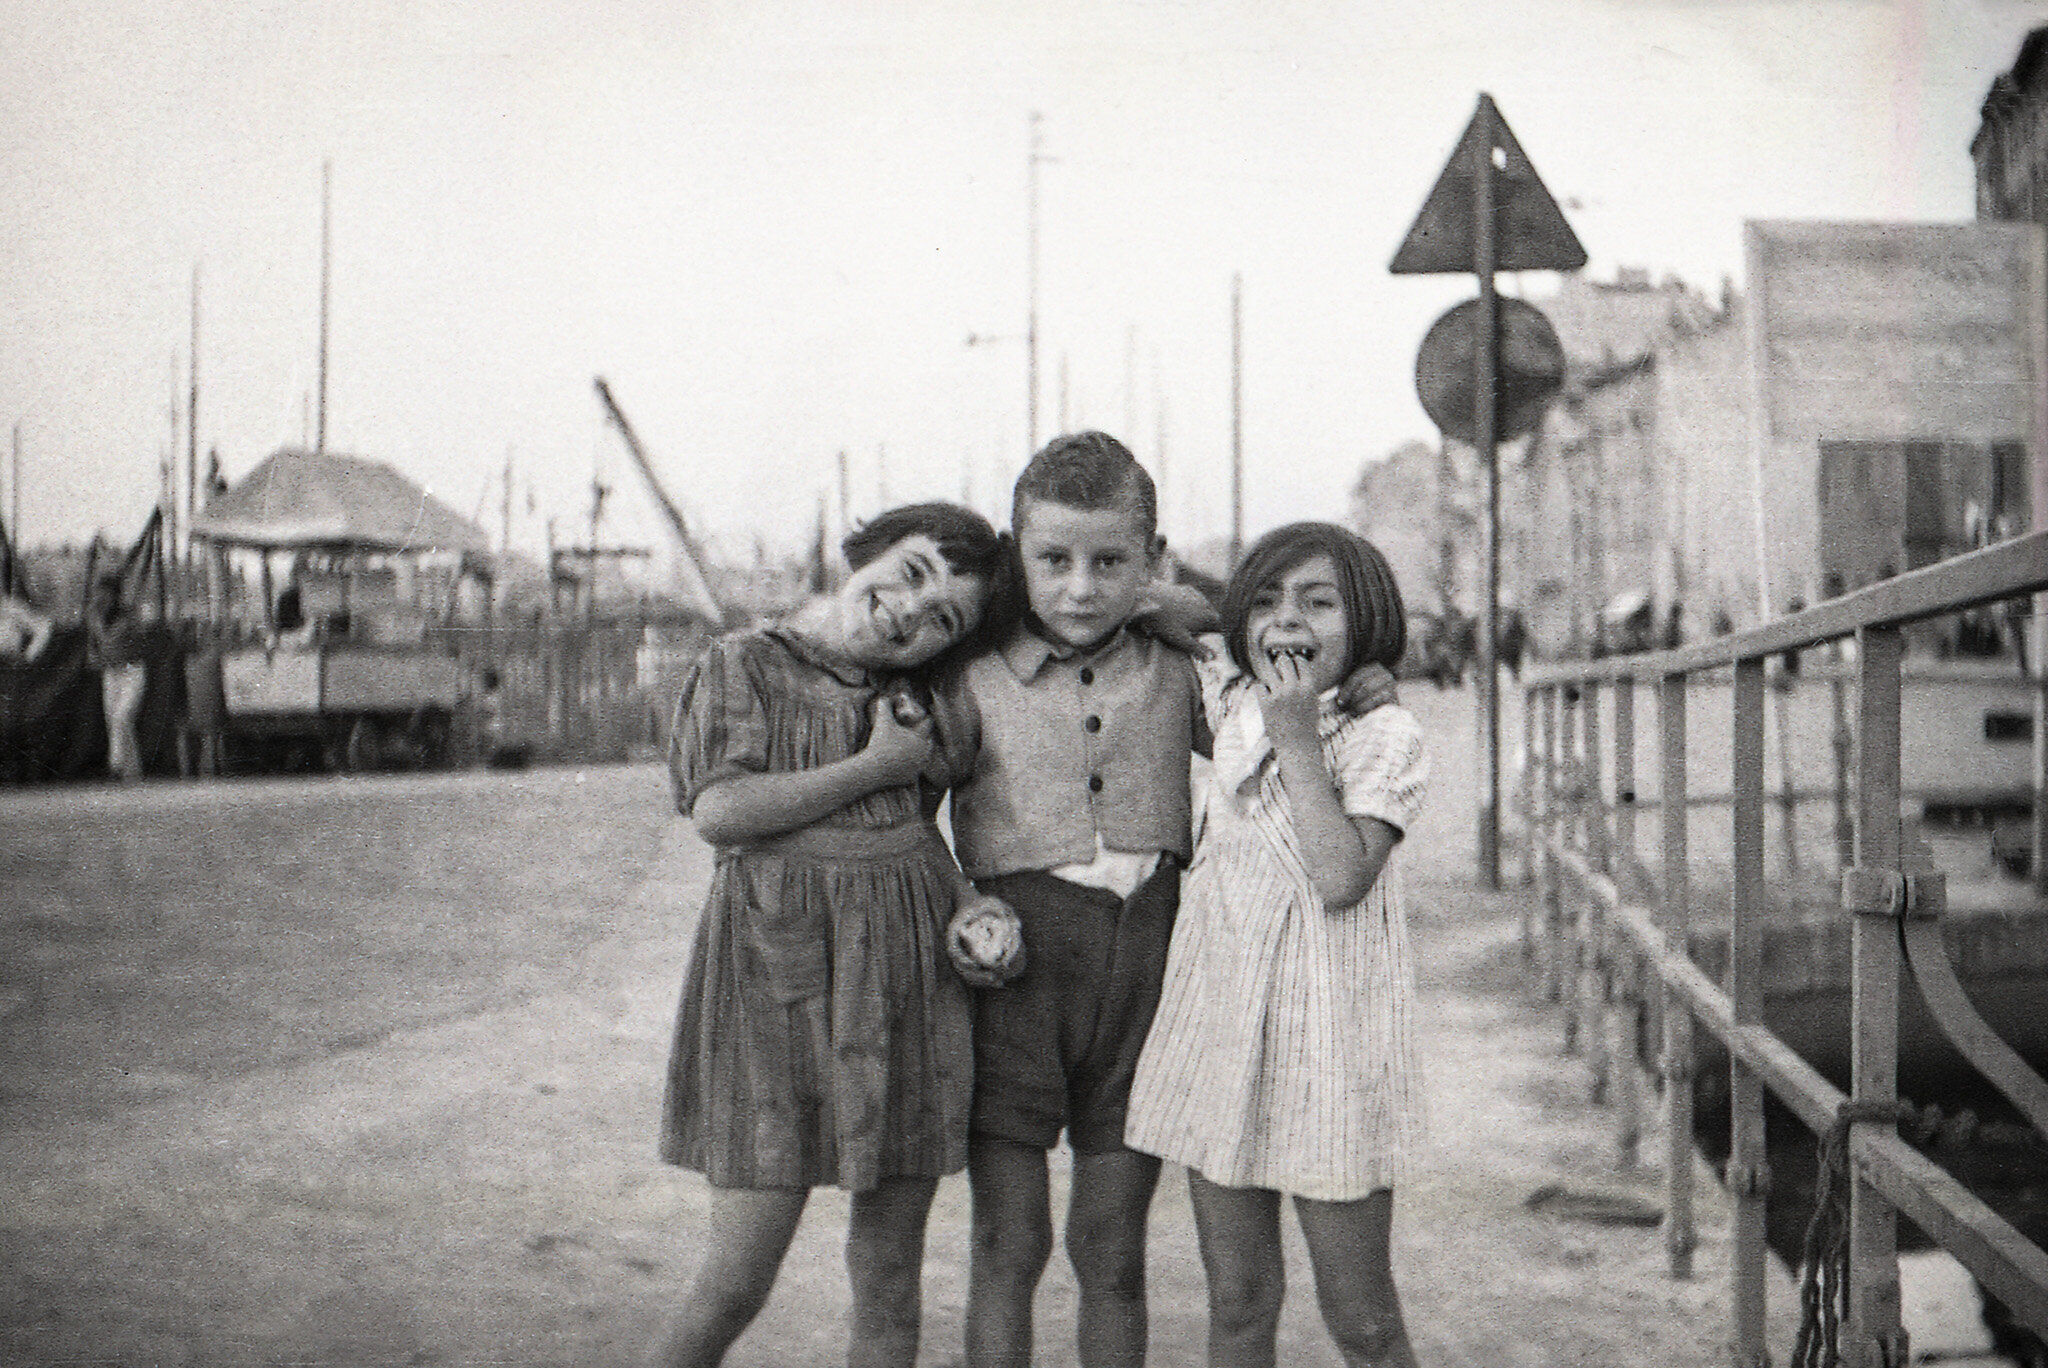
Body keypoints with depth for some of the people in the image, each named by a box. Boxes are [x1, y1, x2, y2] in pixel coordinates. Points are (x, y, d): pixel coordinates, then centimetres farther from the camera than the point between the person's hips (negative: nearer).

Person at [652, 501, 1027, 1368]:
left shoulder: (917, 695, 14)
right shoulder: (745, 664, 1)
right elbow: (718, 811, -13)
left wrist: (968, 900, 5)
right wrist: (876, 767, -8)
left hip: (911, 967, 5)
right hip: (778, 968, -4)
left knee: (889, 1278, 7)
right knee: (736, 1281, -6)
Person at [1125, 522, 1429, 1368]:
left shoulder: (1384, 735, -7)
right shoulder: (1228, 708, 8)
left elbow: (1341, 878, -19)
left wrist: (1297, 739, -17)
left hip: (1329, 1028, -5)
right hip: (1219, 1017, 5)